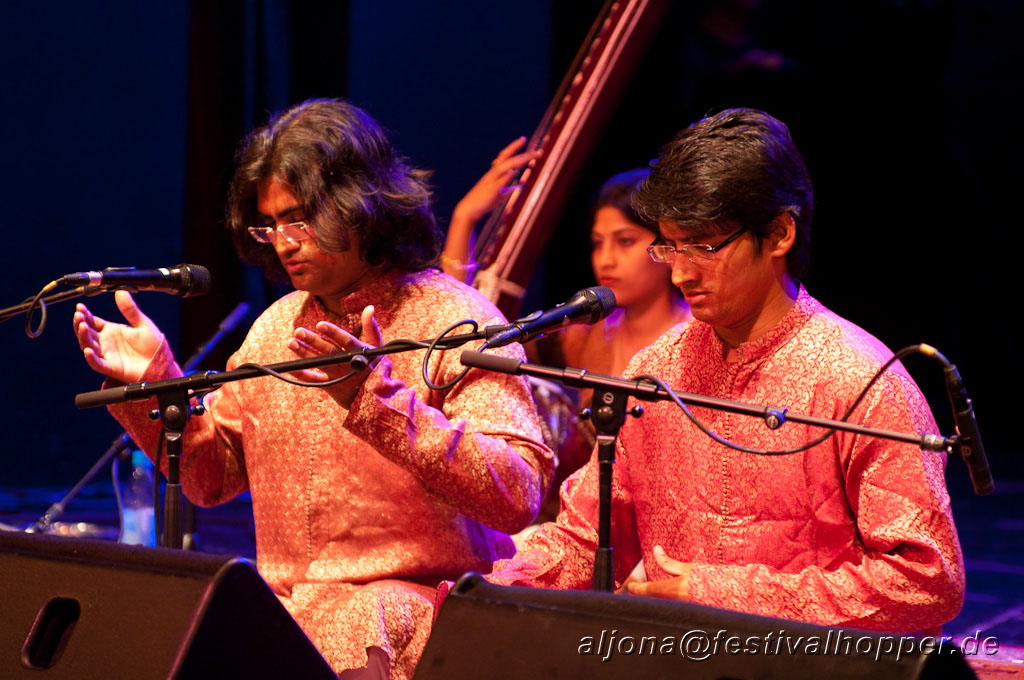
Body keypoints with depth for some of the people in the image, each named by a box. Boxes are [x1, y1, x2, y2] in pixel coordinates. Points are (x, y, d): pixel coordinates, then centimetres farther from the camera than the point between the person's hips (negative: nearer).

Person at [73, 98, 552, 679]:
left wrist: (378, 398, -26)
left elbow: (518, 497, -19)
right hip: (284, 605, 6)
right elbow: (211, 475, 22)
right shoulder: (278, 327, 17)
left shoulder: (455, 320, -6)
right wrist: (154, 384, 5)